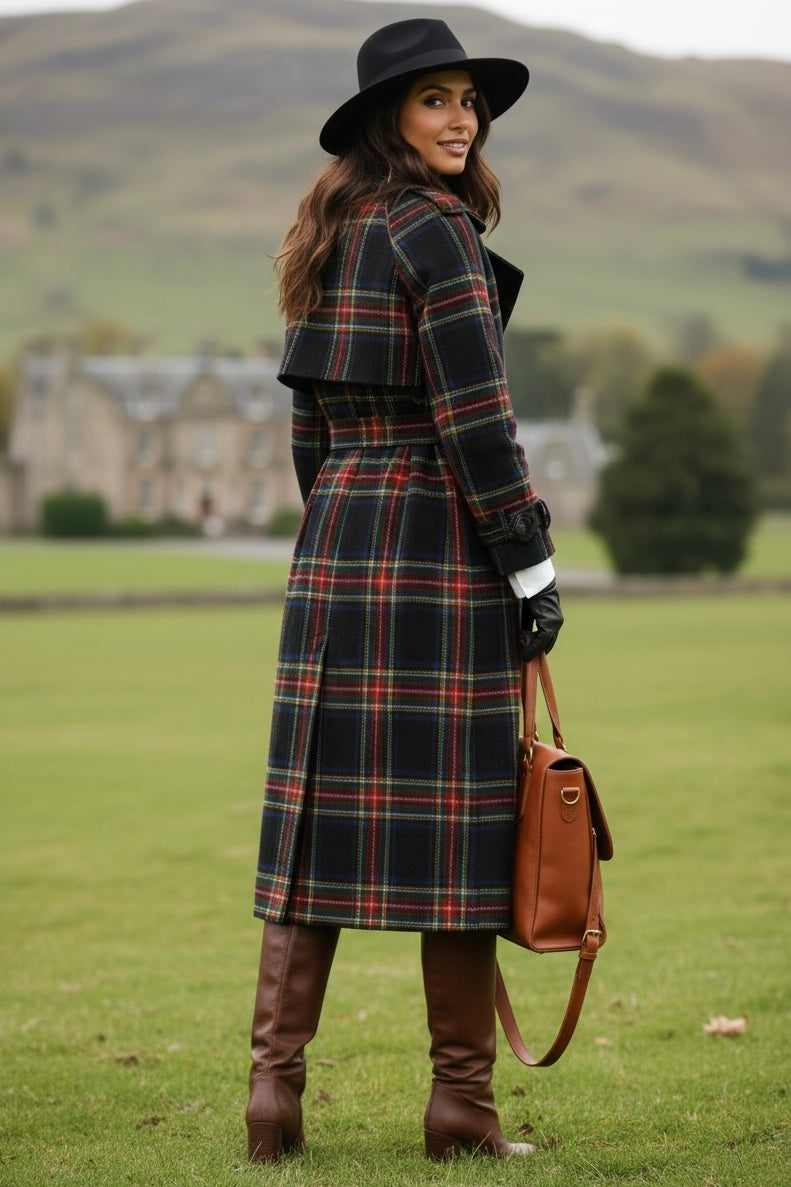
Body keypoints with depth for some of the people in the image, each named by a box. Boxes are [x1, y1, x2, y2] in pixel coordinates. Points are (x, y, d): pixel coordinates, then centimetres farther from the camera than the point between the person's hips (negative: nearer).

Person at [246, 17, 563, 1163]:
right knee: (455, 815, -2)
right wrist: (533, 568, -11)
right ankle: (463, 1105, 3)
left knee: (326, 813, 7)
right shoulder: (435, 230, -10)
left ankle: (275, 1085, 5)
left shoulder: (333, 238, 16)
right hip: (442, 544, -8)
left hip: (336, 541, 8)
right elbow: (474, 420, -15)